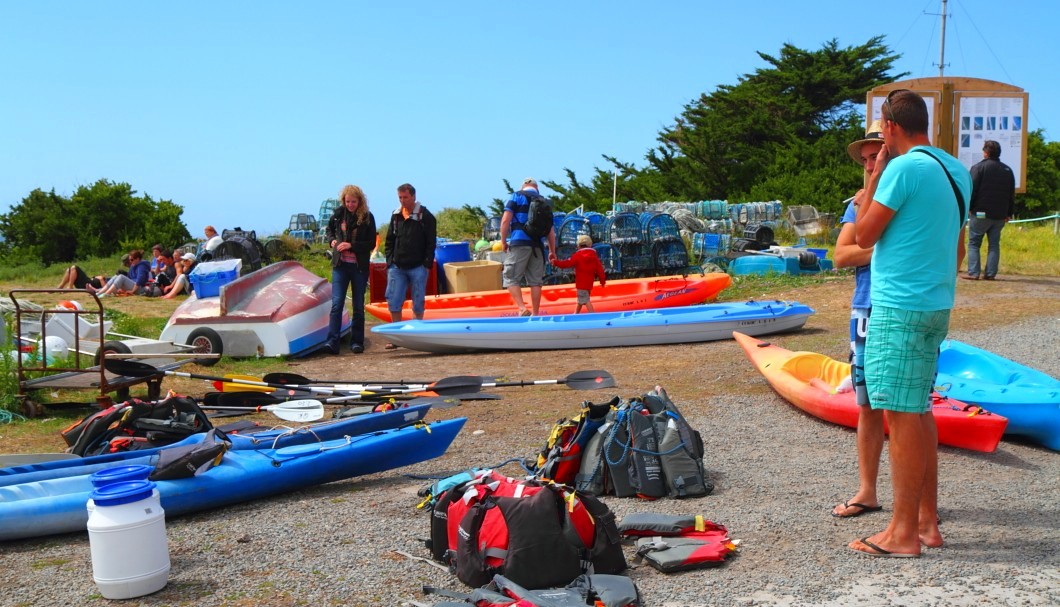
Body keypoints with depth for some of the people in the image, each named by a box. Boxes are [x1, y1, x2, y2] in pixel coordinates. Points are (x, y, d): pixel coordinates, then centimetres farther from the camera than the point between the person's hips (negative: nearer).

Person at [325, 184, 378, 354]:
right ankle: (332, 342, -12)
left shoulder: (367, 218, -4)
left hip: (360, 266, -1)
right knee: (337, 303, -8)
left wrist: (351, 245, -17)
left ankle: (357, 342, 14)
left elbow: (371, 244, -6)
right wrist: (332, 240, 2)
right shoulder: (338, 214, 4)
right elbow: (329, 229, 23)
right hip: (340, 265, 1)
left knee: (358, 306, 7)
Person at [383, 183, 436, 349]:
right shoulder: (396, 216, 12)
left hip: (418, 267, -4)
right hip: (397, 267, 4)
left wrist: (427, 264, -10)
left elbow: (431, 242, -5)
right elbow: (389, 241, 16)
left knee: (418, 303, 3)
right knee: (393, 301, -1)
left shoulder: (425, 216, -3)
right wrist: (390, 262, 6)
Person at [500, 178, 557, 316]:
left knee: (511, 278, 0)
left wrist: (503, 241, 4)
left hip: (519, 243, -4)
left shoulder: (516, 196, 5)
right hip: (537, 245, 4)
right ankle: (535, 314, 9)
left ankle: (522, 309, -16)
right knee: (535, 281, 7)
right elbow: (551, 230, 14)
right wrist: (552, 251, 18)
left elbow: (506, 220, -6)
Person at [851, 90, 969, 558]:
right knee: (918, 410, 15)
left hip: (899, 308, -9)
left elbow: (863, 237, -10)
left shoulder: (903, 168, -15)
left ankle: (903, 533, 2)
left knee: (901, 414, -4)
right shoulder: (956, 170, 12)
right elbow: (957, 246, 18)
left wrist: (873, 177, -3)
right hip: (936, 306, 9)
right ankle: (927, 521, 22)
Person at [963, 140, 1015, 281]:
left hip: (981, 213, -5)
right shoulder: (1007, 170, 12)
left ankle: (973, 273, -4)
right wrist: (1009, 213, 18)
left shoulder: (979, 167, -6)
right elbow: (1012, 194, 14)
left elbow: (972, 190, -11)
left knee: (974, 243, 2)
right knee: (994, 244, 9)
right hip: (1000, 215, 5)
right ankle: (990, 273, 5)